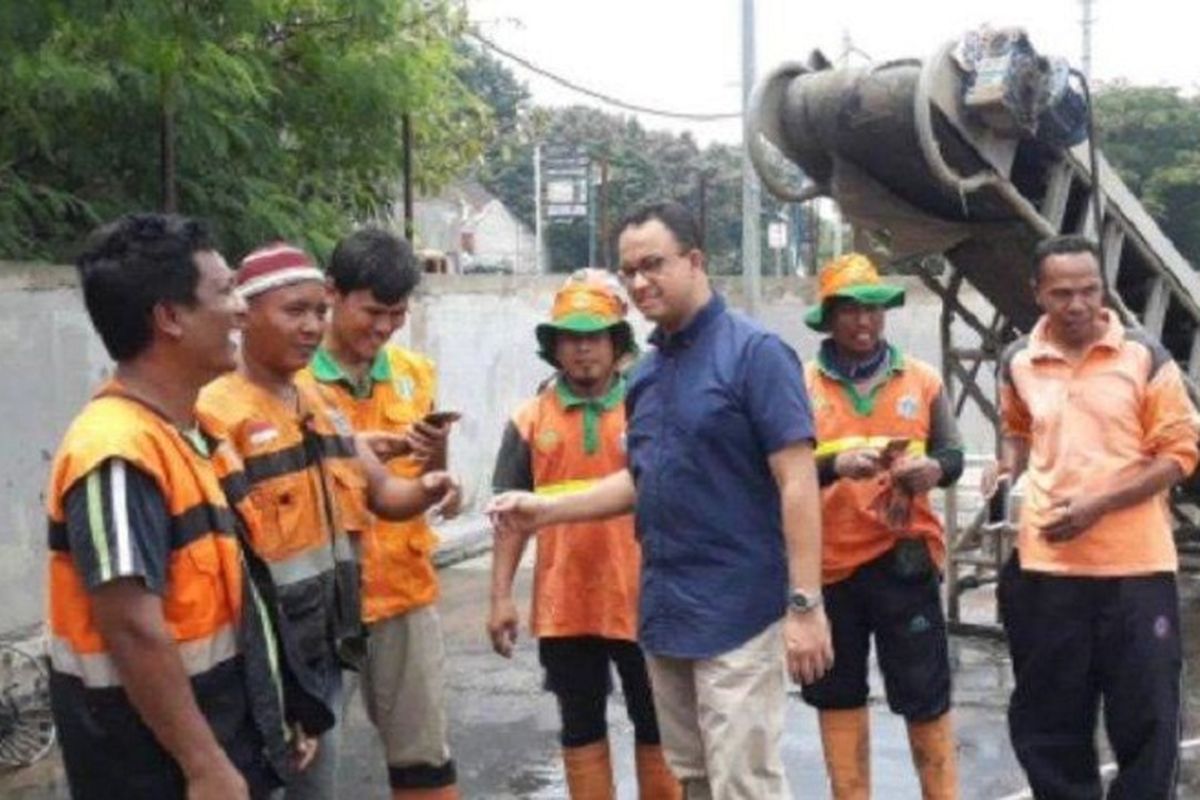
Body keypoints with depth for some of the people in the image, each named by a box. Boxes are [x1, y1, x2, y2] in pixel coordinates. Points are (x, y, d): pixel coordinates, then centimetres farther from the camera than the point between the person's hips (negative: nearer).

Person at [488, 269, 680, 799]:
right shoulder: (531, 421, 3)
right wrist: (501, 597, -1)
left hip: (641, 600, -1)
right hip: (564, 604, 2)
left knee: (656, 727, 11)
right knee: (581, 730, 14)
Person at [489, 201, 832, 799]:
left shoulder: (754, 352, -11)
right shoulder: (646, 372, 10)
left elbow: (797, 484, -15)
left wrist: (805, 604, -19)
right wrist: (548, 510, 8)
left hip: (738, 612, -7)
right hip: (665, 610, 7)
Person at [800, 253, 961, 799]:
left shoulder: (922, 379, 6)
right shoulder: (802, 384, 0)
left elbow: (954, 454, 7)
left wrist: (934, 469, -16)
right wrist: (836, 464, -25)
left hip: (903, 558, 0)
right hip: (828, 561, 0)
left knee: (925, 691, 5)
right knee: (837, 693, 12)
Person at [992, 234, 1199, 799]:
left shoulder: (1145, 356, -5)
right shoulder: (1018, 362, 5)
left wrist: (1098, 504, -15)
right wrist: (1009, 469, 3)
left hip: (1136, 566, -2)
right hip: (1047, 565, 3)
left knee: (1146, 716, 6)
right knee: (1050, 718, 12)